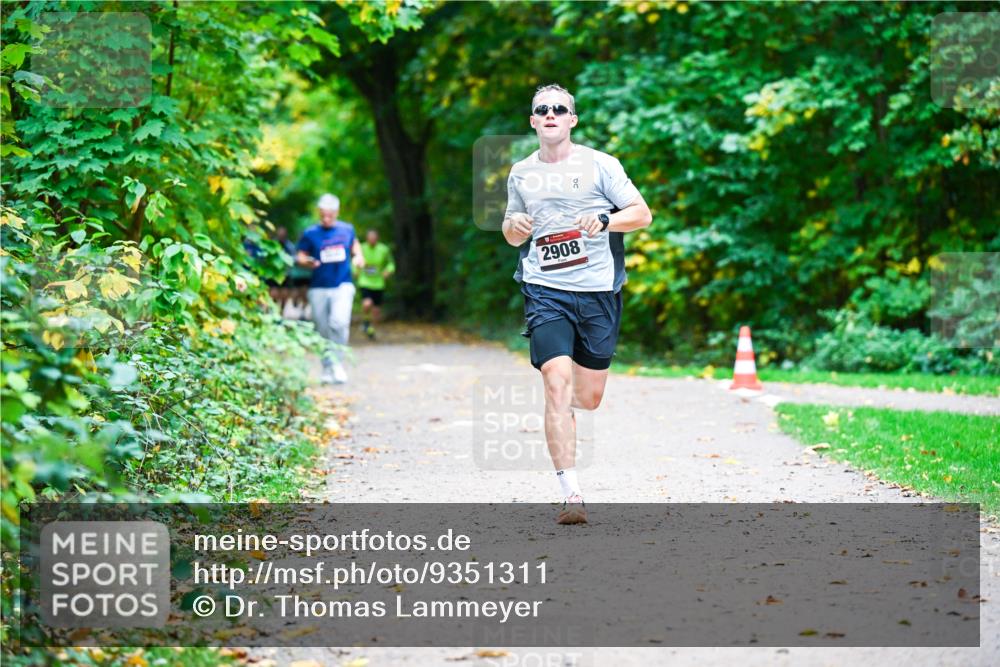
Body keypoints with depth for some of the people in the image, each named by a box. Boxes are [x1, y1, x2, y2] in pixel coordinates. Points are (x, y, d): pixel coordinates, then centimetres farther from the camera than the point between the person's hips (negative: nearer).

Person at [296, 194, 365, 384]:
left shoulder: (347, 230, 7)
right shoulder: (310, 234, 0)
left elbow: (355, 244, 26)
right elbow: (300, 257, 4)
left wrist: (358, 257, 6)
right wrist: (307, 262, -18)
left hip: (342, 286, 0)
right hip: (318, 288, 0)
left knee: (339, 322, -23)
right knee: (323, 331, 4)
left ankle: (337, 362, -13)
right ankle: (328, 368, 16)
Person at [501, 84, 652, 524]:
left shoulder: (599, 164, 3)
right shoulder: (521, 173, 12)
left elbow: (642, 214, 2)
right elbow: (513, 235, 24)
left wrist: (605, 220, -16)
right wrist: (514, 225, 0)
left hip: (598, 290, 0)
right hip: (545, 292, 0)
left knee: (589, 398, 6)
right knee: (558, 384, -17)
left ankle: (562, 419, 45)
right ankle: (571, 494, -18)